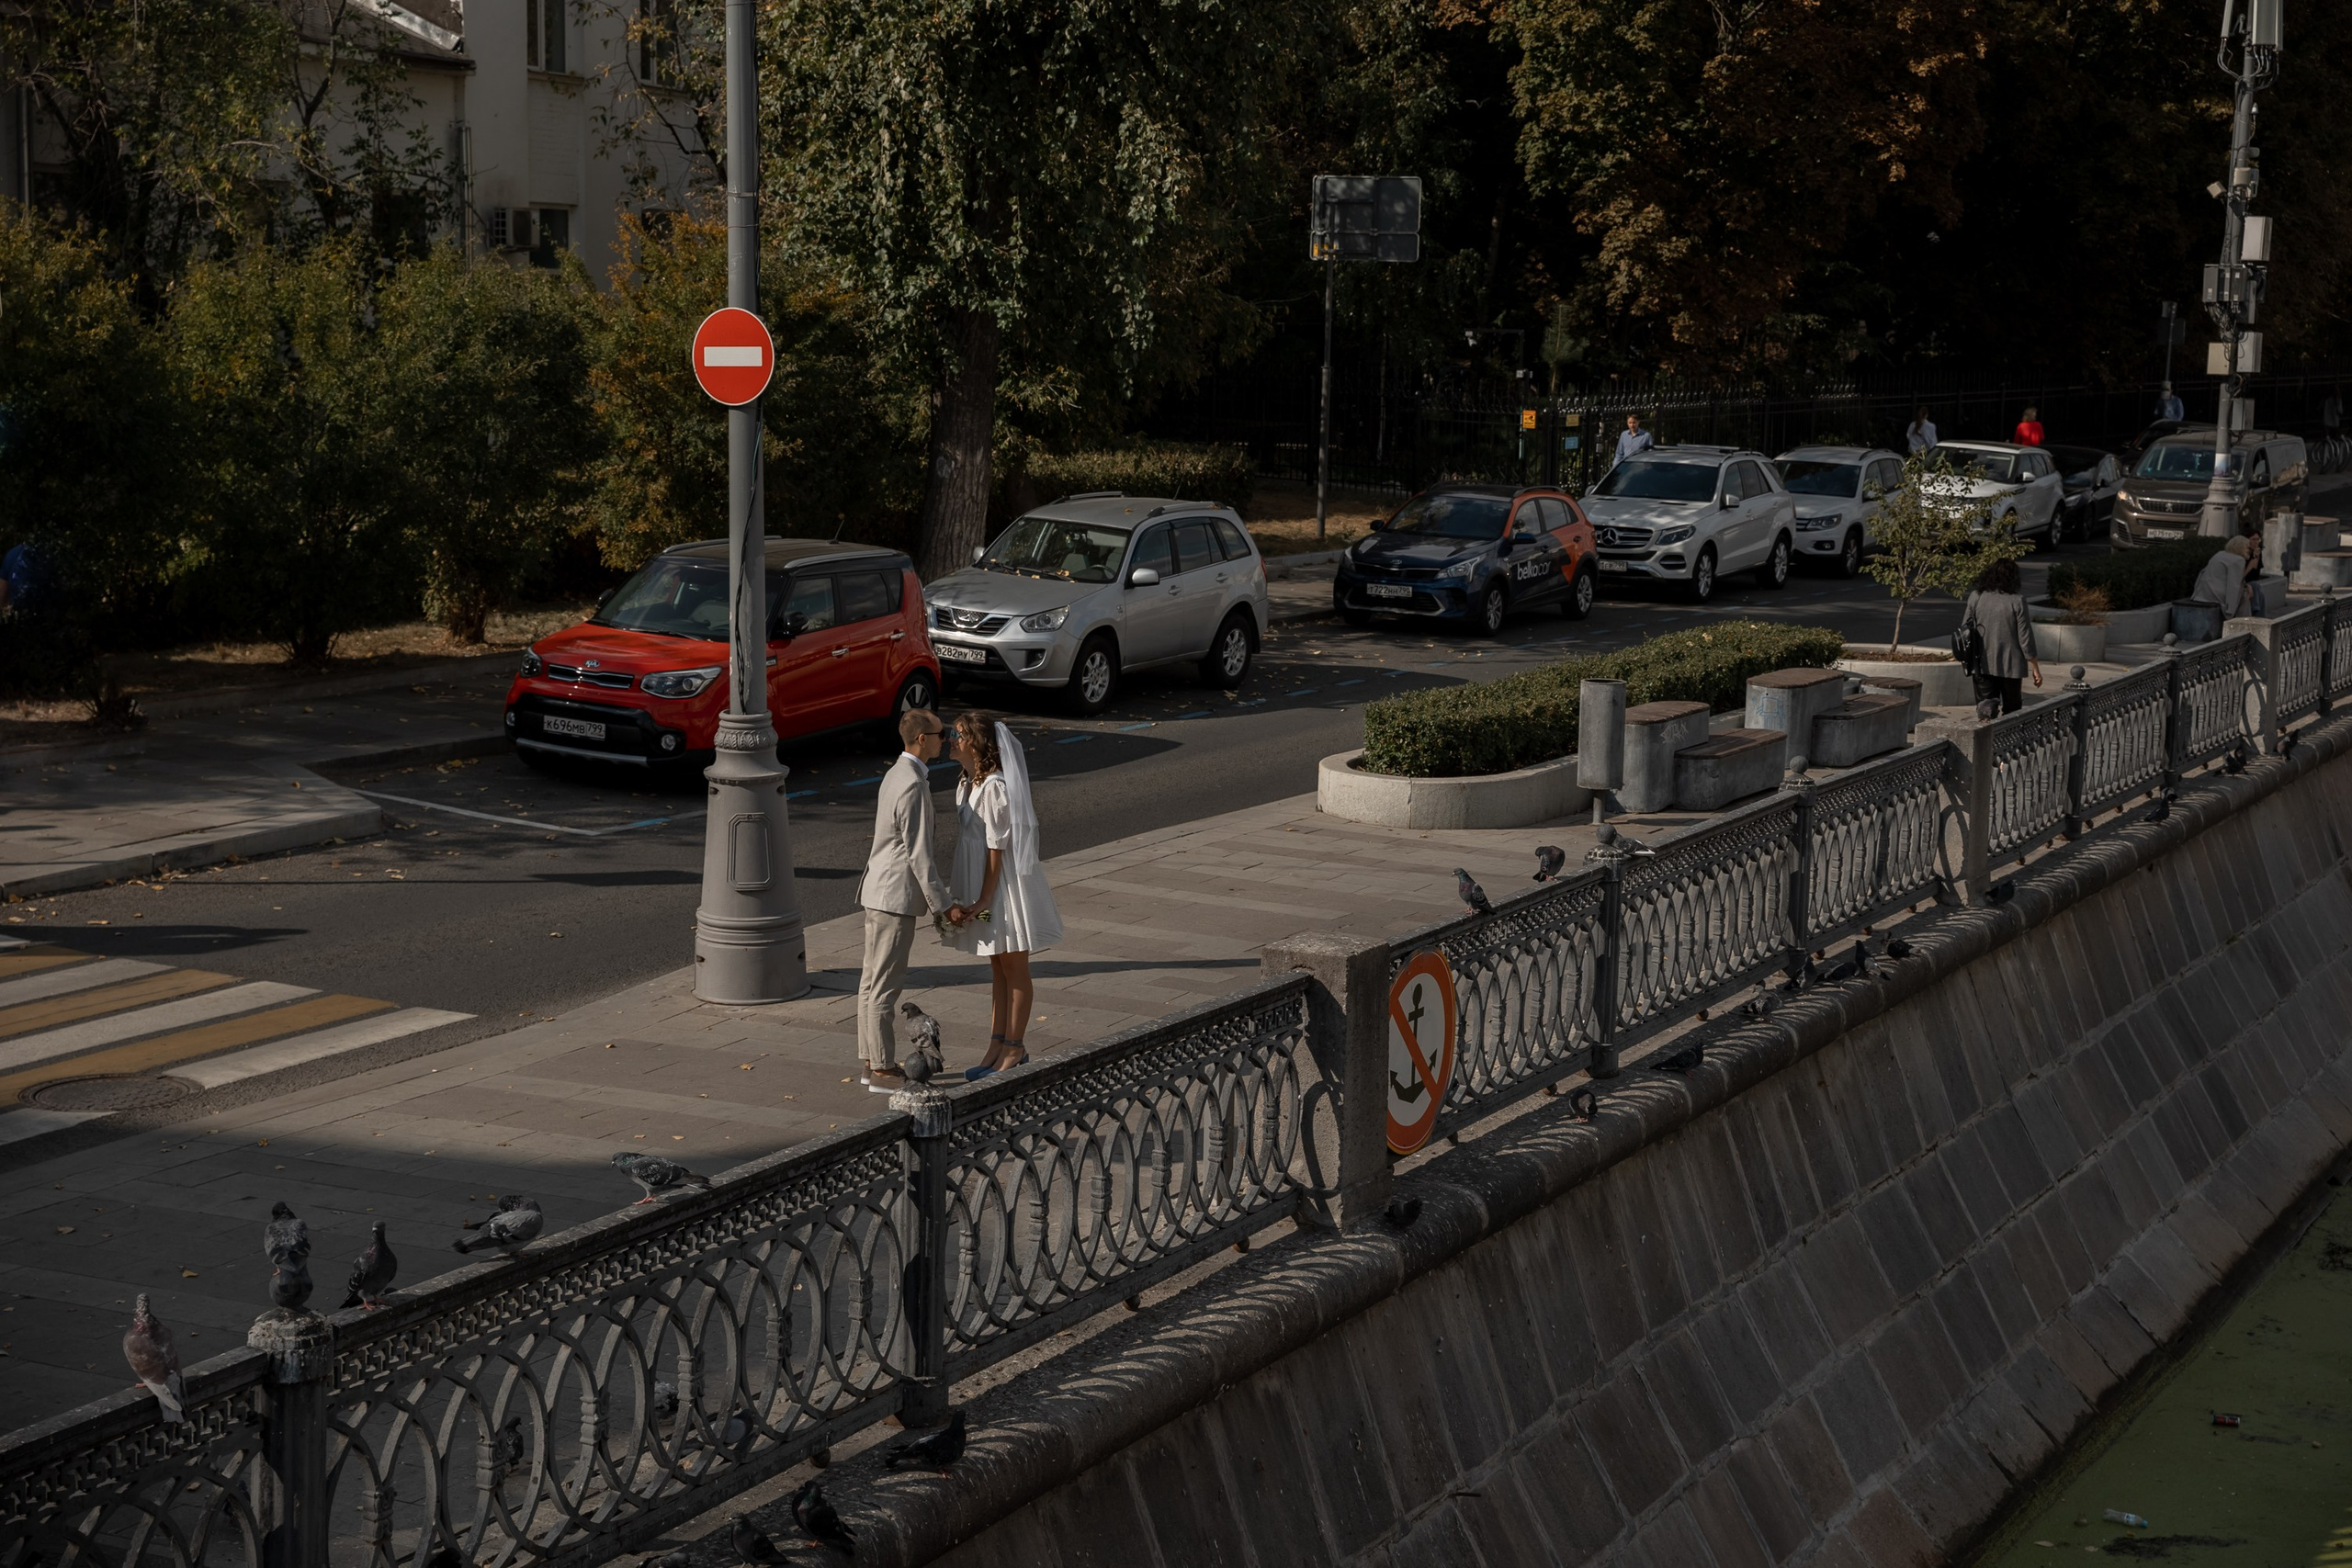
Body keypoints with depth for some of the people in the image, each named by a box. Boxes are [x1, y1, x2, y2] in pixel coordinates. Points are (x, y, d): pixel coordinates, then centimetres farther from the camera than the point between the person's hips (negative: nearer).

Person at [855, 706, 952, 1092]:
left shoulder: (897, 773, 10)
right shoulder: (913, 787, -21)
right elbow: (919, 855, -20)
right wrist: (941, 904, -14)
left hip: (879, 891, 10)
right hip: (896, 897, -10)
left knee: (873, 982, 14)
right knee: (885, 987, -2)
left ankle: (873, 1062, 22)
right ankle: (883, 1070, 5)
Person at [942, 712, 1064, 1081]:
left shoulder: (995, 787, -21)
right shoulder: (966, 785, 7)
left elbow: (997, 848, -20)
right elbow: (966, 839, 10)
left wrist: (984, 899, -18)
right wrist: (969, 900, 8)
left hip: (1004, 885, -9)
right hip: (981, 886, 9)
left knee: (1014, 969, 3)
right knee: (997, 969, 15)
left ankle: (1015, 1048, 12)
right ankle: (997, 1046, 22)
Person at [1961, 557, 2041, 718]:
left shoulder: (1976, 597, -1)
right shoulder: (2017, 600, -10)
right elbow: (2025, 638, -7)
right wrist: (2035, 668, 2)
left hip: (1983, 664, 2)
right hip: (2010, 664, -2)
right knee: (2011, 711, 12)